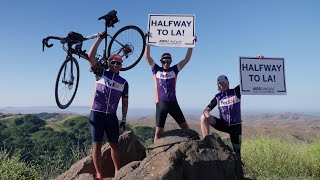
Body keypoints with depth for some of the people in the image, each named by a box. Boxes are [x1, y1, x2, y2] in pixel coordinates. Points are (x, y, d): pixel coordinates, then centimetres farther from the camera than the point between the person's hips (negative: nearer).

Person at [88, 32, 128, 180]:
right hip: (96, 114, -2)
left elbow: (125, 102, 9)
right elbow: (91, 57, -10)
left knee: (114, 144, 7)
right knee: (97, 145, -1)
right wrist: (100, 38, -14)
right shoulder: (101, 73, 1)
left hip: (112, 116, 2)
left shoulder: (124, 83, 6)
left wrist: (124, 119, 4)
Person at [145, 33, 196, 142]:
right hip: (161, 104, -2)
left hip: (173, 103, 2)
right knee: (158, 131, 1)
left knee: (185, 126, 5)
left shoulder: (174, 70, 8)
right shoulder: (156, 70, 6)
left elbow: (187, 59, 6)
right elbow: (147, 56, -1)